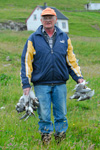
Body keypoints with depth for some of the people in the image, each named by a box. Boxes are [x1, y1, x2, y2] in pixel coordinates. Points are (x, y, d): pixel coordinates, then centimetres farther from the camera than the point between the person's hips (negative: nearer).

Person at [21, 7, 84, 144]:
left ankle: (61, 137, 18)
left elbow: (71, 60, 18)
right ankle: (46, 140, 14)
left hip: (60, 84, 2)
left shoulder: (64, 38, 10)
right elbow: (26, 62, 3)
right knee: (44, 115, 2)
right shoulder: (33, 39, 2)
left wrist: (78, 77, 11)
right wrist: (26, 84, -2)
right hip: (41, 85, -2)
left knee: (61, 114, 6)